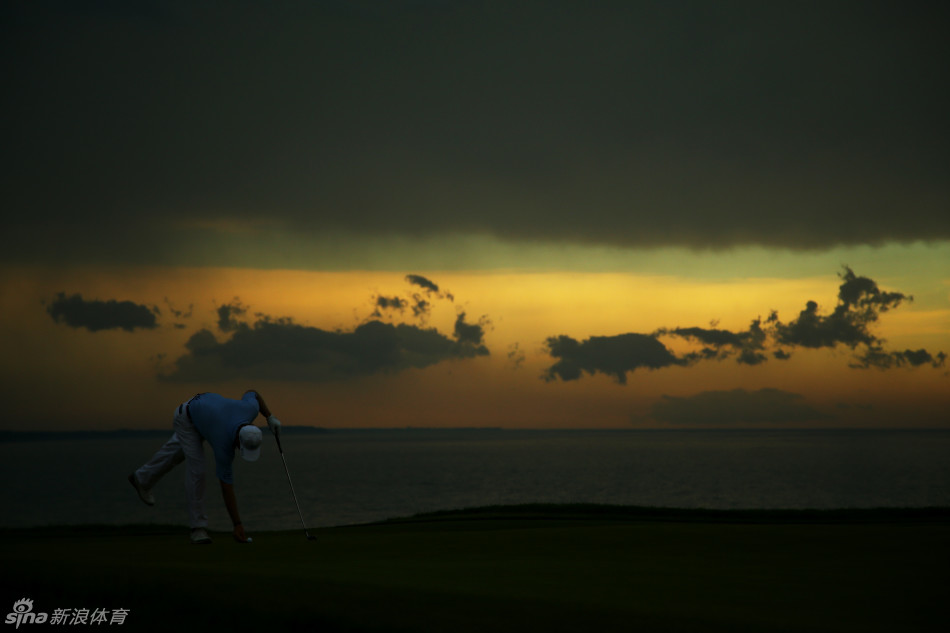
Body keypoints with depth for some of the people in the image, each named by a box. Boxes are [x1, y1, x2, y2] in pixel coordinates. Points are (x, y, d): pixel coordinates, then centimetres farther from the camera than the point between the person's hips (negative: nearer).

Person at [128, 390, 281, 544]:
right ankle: (198, 527, -5)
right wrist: (237, 525, -30)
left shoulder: (251, 408, -34)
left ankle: (143, 479, 52)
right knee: (196, 469, -16)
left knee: (178, 450, 29)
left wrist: (270, 417, -11)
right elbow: (227, 489, -33)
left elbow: (251, 392, -7)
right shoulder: (224, 448, -41)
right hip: (187, 419, -7)